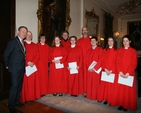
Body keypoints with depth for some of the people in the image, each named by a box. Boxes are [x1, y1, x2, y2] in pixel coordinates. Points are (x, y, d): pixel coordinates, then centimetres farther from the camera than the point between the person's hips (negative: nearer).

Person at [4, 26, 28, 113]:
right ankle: (11, 106, 10)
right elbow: (6, 53, -10)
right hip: (15, 68, -7)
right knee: (14, 86, -4)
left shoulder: (23, 42, 11)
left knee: (19, 86, 15)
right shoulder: (13, 41, -11)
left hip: (21, 68, 8)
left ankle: (16, 101, 30)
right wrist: (7, 65, -3)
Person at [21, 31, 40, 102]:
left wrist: (33, 62, -9)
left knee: (33, 82, 7)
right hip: (25, 66, -4)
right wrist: (28, 62, -15)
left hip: (33, 66, 4)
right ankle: (25, 97, 8)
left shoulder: (34, 45, 13)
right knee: (26, 82, -1)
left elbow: (37, 55, 6)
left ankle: (33, 96, 17)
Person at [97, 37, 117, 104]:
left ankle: (109, 99, 13)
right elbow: (102, 61, 5)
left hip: (112, 71, -2)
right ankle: (102, 98, 17)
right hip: (105, 71, 3)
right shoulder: (104, 50, 9)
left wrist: (111, 70, -13)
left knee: (111, 85, 1)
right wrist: (105, 69, -9)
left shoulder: (116, 51, 0)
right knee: (103, 85, 5)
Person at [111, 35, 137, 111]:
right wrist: (120, 72, -11)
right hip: (120, 74, 2)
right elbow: (117, 62, 1)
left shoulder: (133, 51, 0)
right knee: (119, 89, 4)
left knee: (128, 89, 4)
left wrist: (128, 73, -14)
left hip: (129, 74, -2)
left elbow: (134, 63, -5)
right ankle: (121, 104, 16)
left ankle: (127, 105, 17)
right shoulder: (119, 51, 6)